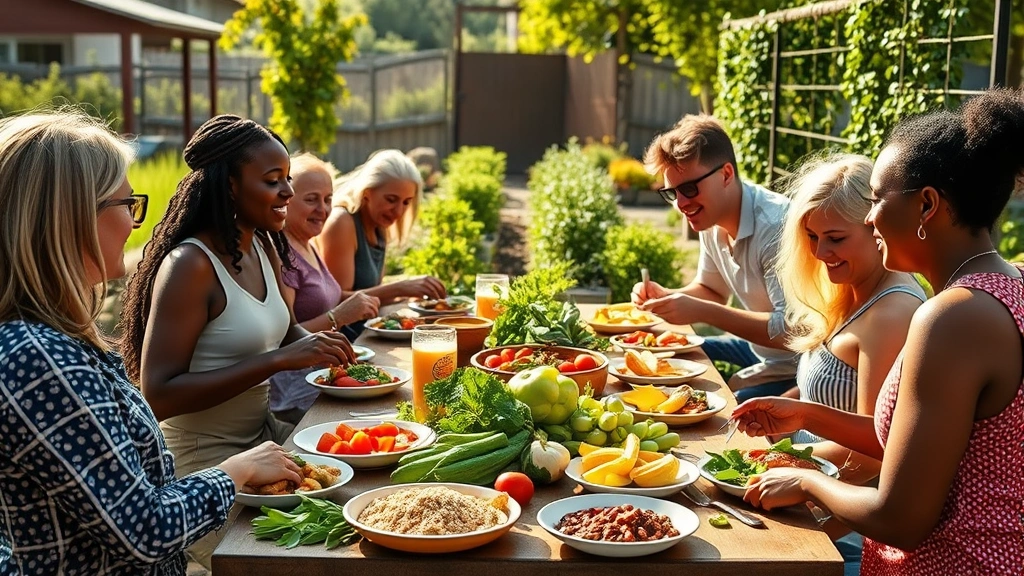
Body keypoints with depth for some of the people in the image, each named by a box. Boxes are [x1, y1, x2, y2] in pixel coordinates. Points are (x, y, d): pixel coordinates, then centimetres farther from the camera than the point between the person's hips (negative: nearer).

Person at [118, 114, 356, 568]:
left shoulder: (264, 247, 4)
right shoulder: (189, 265, -19)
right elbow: (158, 396, -24)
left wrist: (316, 346, -2)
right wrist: (279, 360, -28)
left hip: (263, 434, 8)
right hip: (203, 459, -8)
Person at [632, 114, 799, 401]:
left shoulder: (776, 226, -27)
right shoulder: (711, 220, 0)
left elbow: (792, 331, -31)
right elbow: (712, 289, 17)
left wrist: (702, 311, -33)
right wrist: (666, 296, -4)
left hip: (793, 367, -9)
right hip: (759, 349, 9)